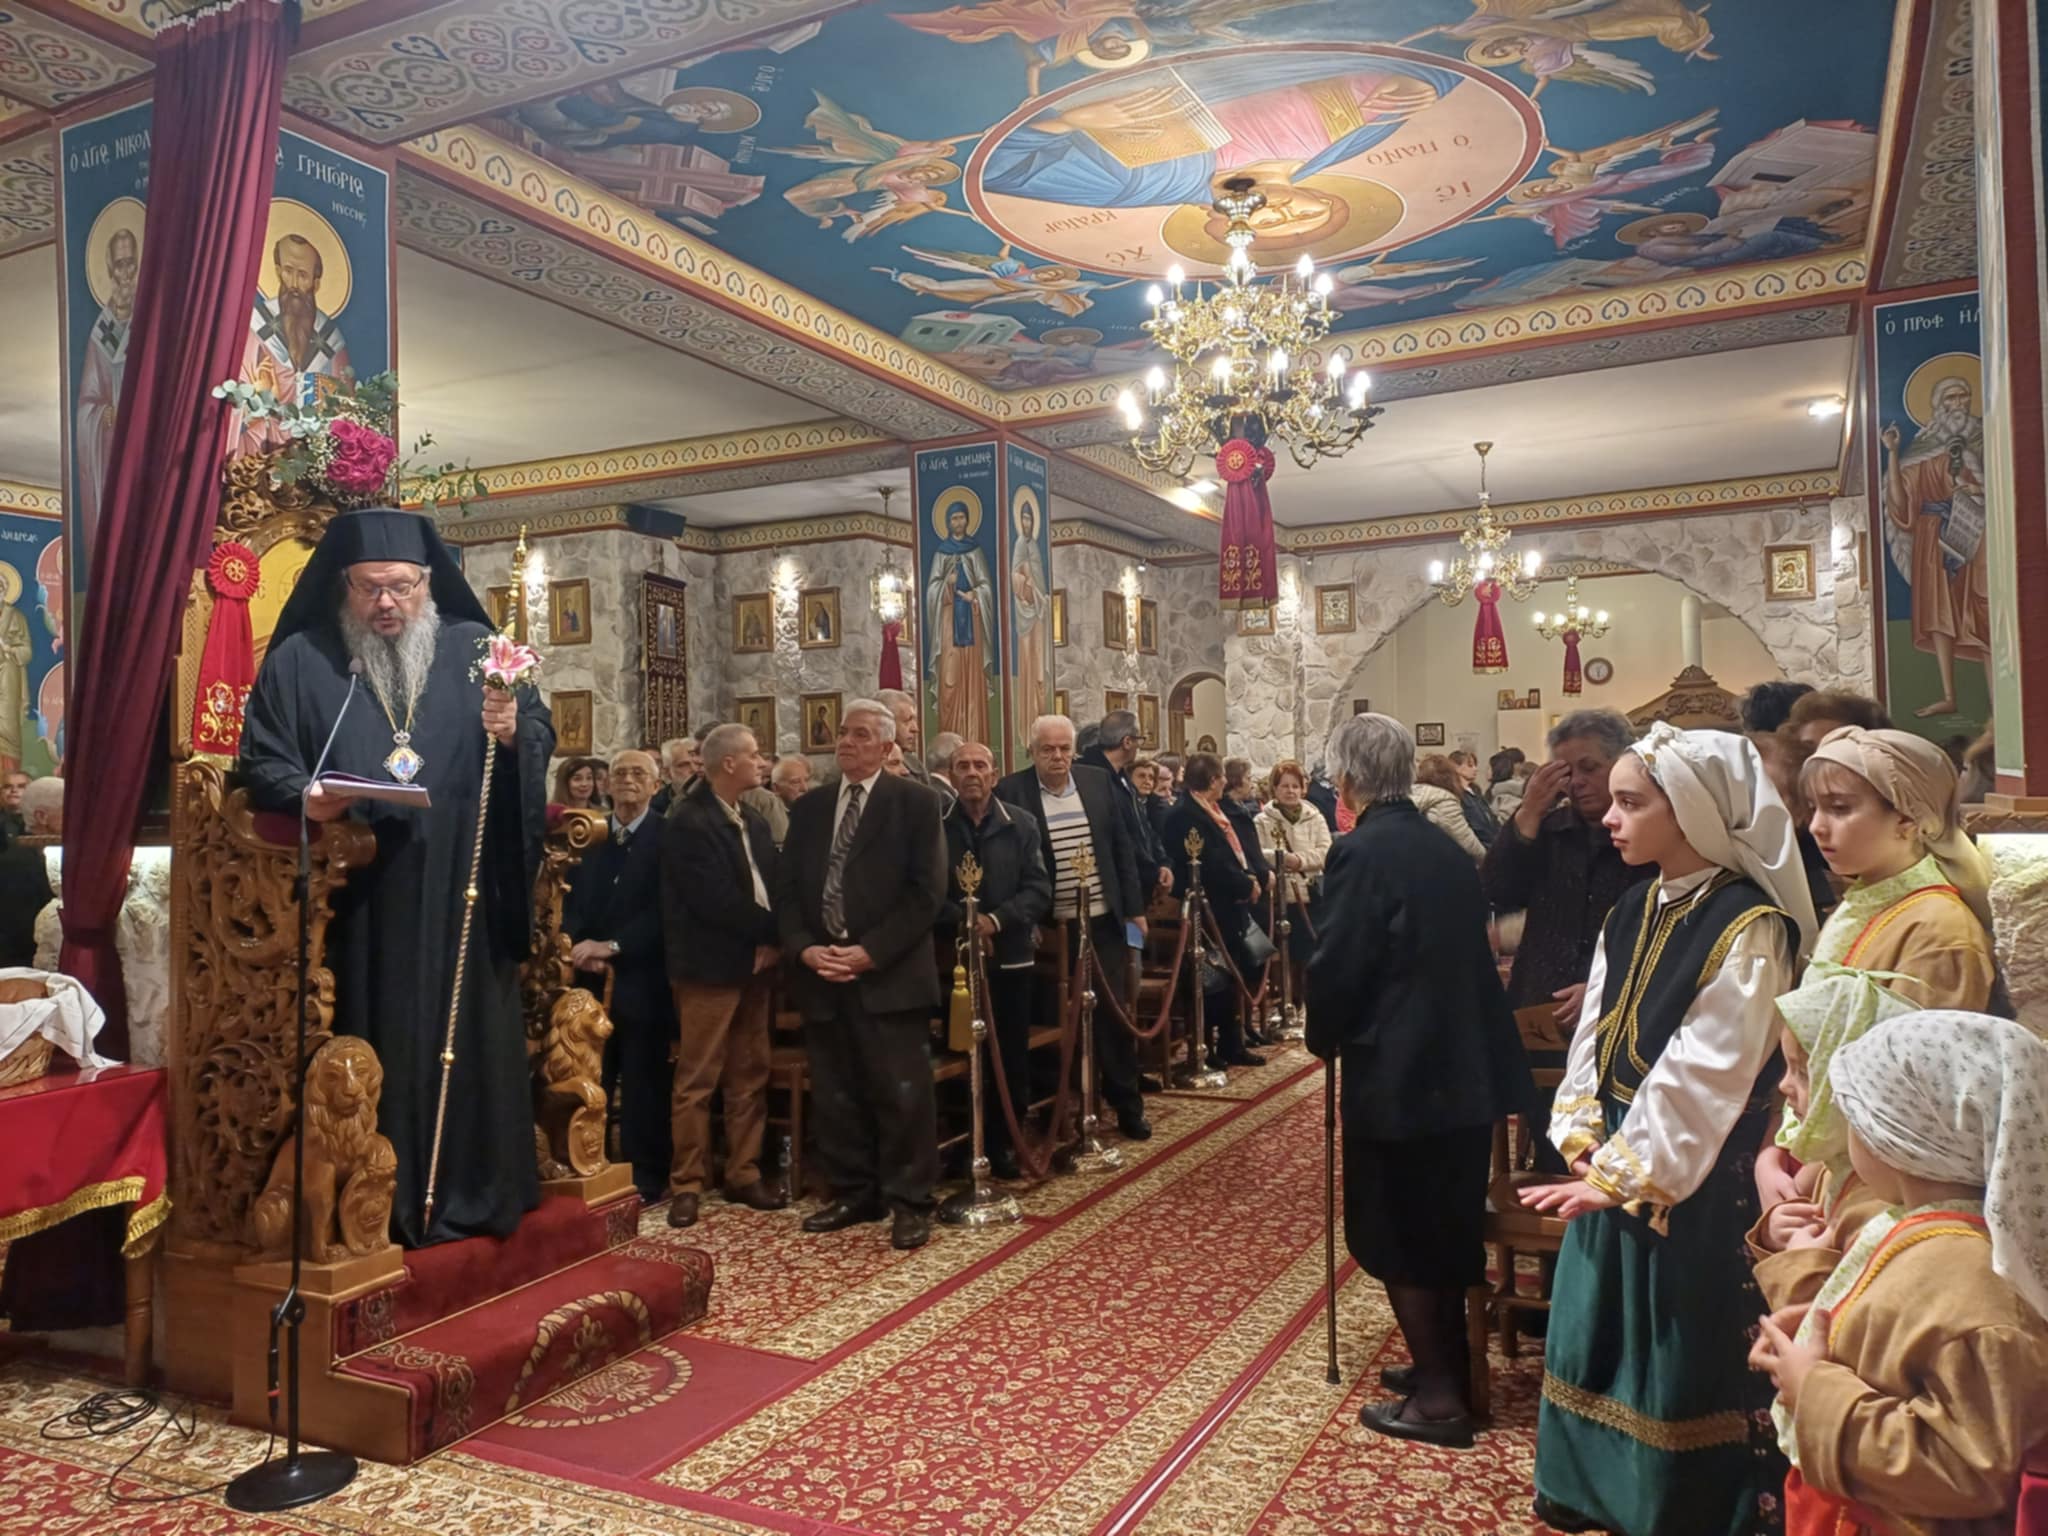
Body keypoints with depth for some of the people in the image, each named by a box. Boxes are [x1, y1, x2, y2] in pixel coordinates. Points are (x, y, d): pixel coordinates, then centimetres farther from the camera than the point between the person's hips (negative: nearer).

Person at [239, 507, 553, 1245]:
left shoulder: (476, 651, 9)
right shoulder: (299, 662, 7)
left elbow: (542, 735, 5)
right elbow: (261, 759, 3)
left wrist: (513, 734, -18)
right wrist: (305, 796, -17)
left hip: (463, 900, 1)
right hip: (354, 903, -1)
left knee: (471, 1038, 6)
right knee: (370, 1050, 2)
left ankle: (476, 1193, 17)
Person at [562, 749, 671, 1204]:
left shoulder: (666, 838, -2)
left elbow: (662, 909, -10)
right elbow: (573, 901, 10)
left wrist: (612, 946, -18)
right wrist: (579, 946, -8)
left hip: (641, 978, -4)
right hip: (592, 978, 4)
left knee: (642, 1083, 2)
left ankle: (644, 1177, 10)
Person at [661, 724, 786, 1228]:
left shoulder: (755, 821, 14)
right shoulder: (687, 823, -11)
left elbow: (771, 887, 9)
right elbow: (715, 899, -19)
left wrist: (773, 941, -9)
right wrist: (770, 932, -12)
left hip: (755, 964, 7)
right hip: (710, 967, -7)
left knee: (750, 1078, 11)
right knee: (697, 1081, 0)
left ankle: (744, 1175, 20)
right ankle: (686, 1185, 9)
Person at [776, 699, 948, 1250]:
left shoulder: (915, 803, -1)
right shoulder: (809, 807, 14)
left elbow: (927, 891, -8)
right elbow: (786, 889, 12)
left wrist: (871, 951, -14)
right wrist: (805, 948, -5)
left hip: (890, 974, -5)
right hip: (821, 973, 5)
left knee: (902, 1095, -1)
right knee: (834, 1096, 11)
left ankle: (910, 1201, 12)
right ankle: (853, 1194, 24)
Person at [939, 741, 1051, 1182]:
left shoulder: (1022, 824, 3)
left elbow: (1039, 890, -3)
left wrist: (996, 920, -16)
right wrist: (962, 922, -20)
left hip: (1011, 956, 1)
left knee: (1012, 1058, 6)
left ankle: (1005, 1145, 20)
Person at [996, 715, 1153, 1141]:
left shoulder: (1098, 781, 5)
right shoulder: (1011, 791, -7)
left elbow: (1122, 847, 9)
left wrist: (1134, 907, 6)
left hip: (1104, 920, 3)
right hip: (1051, 927, -3)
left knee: (1115, 1013, 7)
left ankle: (1128, 1105, 20)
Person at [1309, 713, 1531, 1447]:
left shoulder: (1361, 853, -17)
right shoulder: (1445, 848, 5)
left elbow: (1335, 967, -17)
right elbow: (1470, 949, 10)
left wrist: (1323, 1039, 2)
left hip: (1396, 1074, -8)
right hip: (1465, 1067, 8)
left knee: (1397, 1237, 7)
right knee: (1446, 1229, 20)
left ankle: (1437, 1396, 16)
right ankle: (1447, 1365, 34)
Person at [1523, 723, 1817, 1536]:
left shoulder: (1747, 928, -17)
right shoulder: (1631, 911, 6)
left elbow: (1704, 1075, -20)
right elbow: (1594, 1034, 7)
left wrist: (1622, 1174, -18)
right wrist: (1584, 1140, -4)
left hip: (1693, 1183, -7)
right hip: (1613, 1162, 7)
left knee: (1681, 1362, 7)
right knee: (1602, 1341, 17)